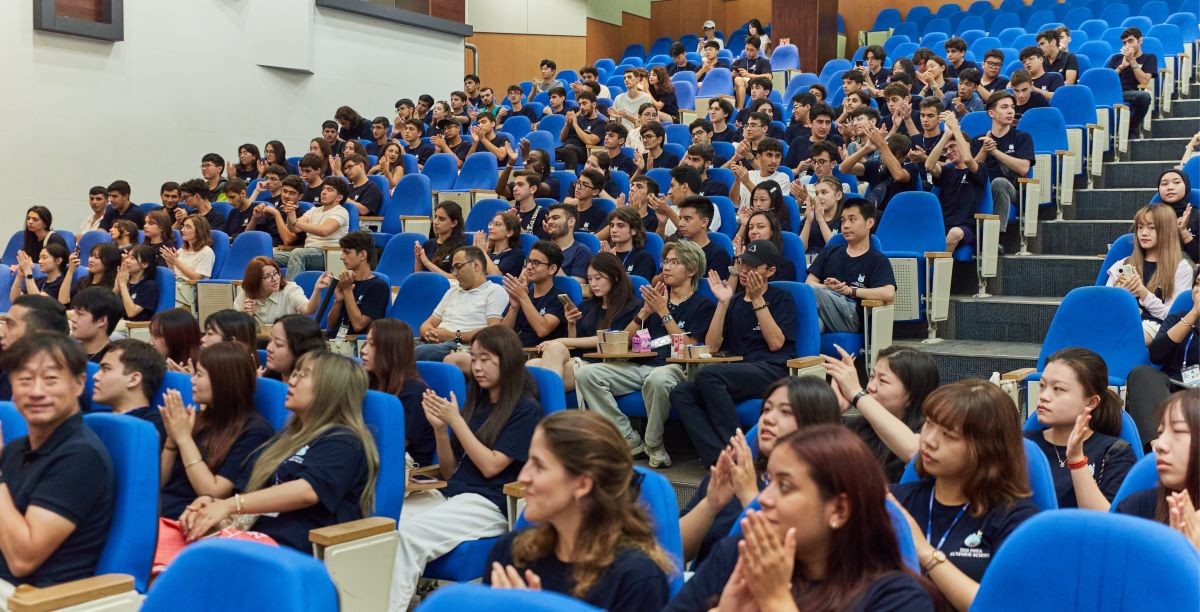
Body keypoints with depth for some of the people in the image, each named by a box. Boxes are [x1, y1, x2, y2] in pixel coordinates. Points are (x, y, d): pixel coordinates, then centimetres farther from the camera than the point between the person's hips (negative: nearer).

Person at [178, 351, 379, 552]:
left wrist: (230, 505, -25)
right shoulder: (287, 436, 27)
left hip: (297, 555, -8)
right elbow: (246, 489, 20)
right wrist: (213, 503, -3)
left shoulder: (342, 443, -1)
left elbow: (307, 491, -19)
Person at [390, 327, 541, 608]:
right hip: (449, 494, 6)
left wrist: (455, 420, -8)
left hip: (490, 504, -6)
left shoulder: (526, 409, -1)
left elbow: (490, 466, -9)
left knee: (408, 534, -31)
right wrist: (439, 428, 1)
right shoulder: (475, 402, 19)